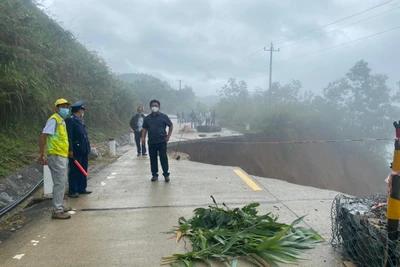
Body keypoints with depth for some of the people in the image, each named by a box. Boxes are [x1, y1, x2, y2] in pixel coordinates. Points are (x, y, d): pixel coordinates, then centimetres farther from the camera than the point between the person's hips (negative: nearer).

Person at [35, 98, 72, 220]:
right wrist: (41, 154, -19)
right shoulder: (54, 119, -11)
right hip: (56, 156, -10)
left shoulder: (62, 121, 17)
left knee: (62, 182, 16)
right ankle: (57, 211, -2)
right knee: (59, 183, -8)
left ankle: (60, 206, 28)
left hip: (63, 156, 10)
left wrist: (68, 152, 20)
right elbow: (43, 135, -18)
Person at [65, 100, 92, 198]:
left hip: (84, 151, 9)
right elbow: (69, 136, -17)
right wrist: (70, 150, -22)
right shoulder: (70, 120, -11)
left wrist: (87, 149, 16)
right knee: (74, 171, 1)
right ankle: (73, 191, 10)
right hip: (76, 152, -9)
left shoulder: (80, 121, 16)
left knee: (83, 171, 14)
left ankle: (82, 188, 24)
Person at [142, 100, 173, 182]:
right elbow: (145, 128, 14)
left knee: (163, 158, -3)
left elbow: (171, 126, 5)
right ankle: (154, 174, 18)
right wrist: (143, 137, -1)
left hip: (162, 141, -3)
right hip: (151, 142, 3)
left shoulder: (163, 116, 0)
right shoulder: (147, 118, 10)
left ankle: (166, 174, 6)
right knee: (153, 159, 7)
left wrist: (168, 136, -1)